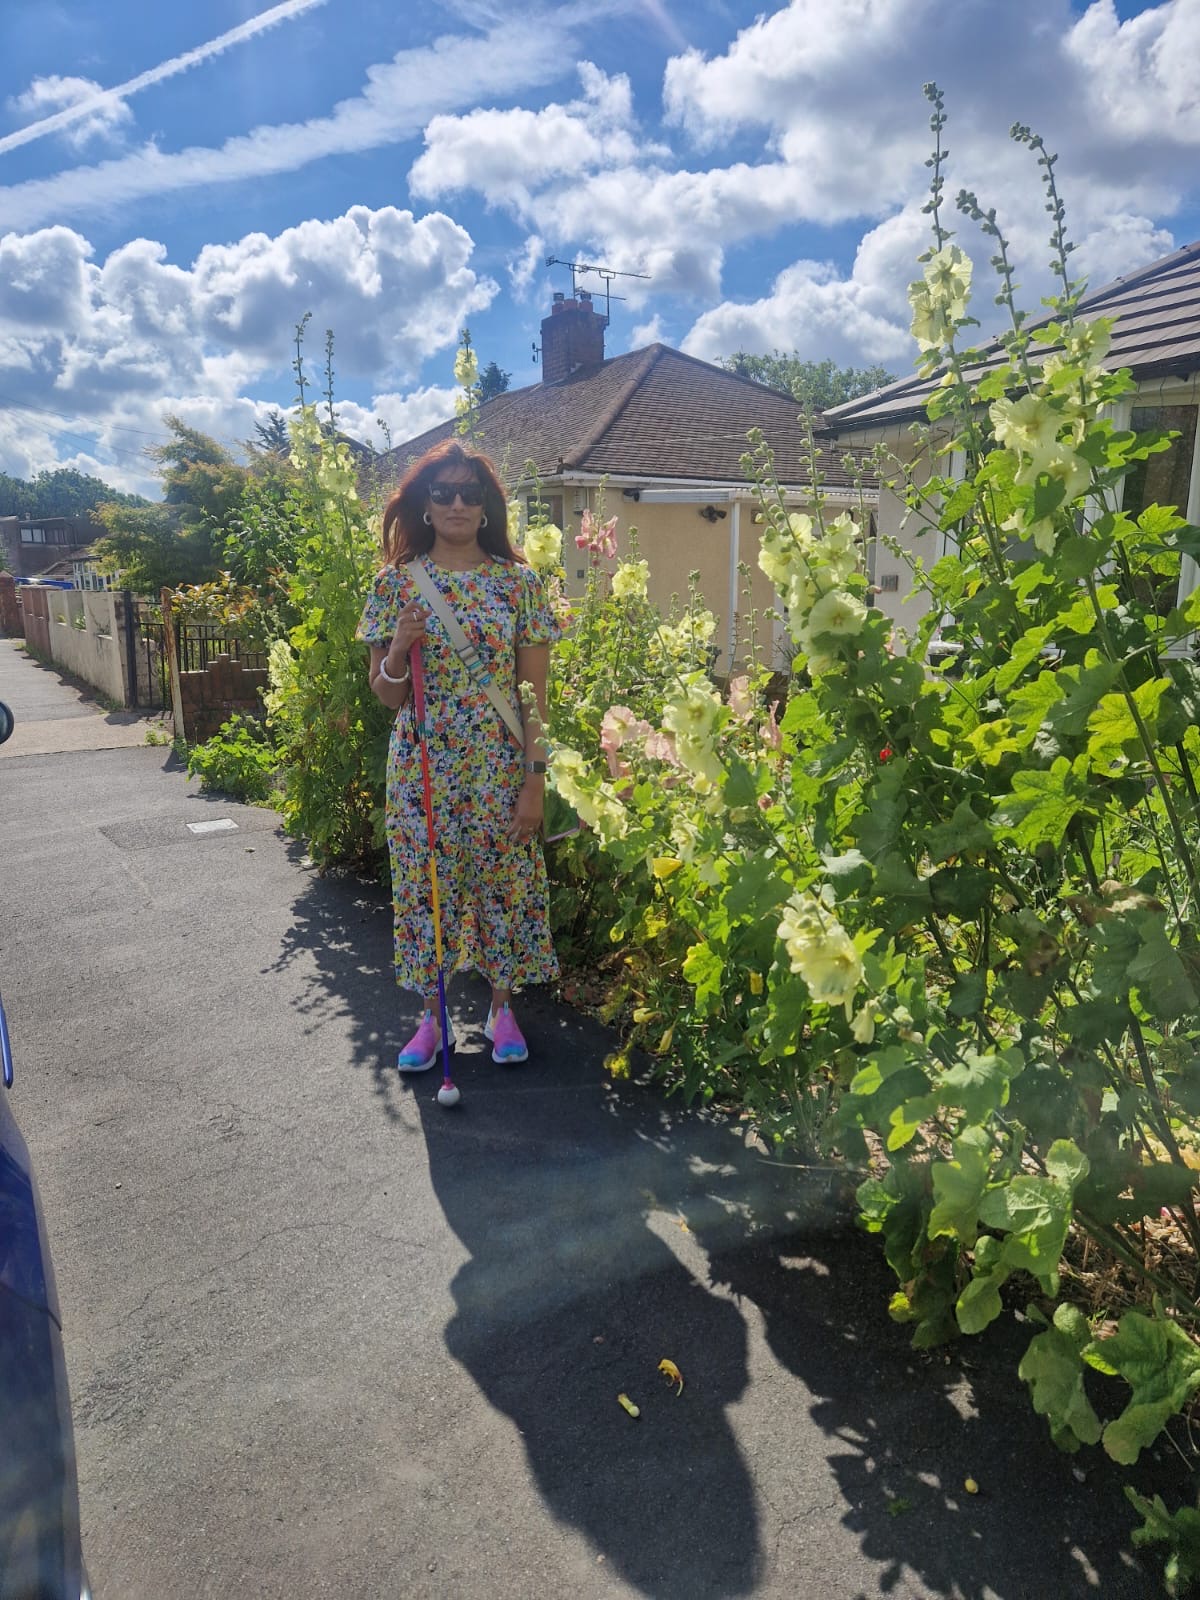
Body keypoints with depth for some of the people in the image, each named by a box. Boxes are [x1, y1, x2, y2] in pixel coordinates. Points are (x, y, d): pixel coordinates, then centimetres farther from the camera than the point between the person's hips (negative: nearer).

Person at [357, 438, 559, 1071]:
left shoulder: (518, 582, -1)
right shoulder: (397, 581, 1)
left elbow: (535, 694, -2)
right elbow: (386, 696, 3)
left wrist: (535, 779, -8)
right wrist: (399, 649, -17)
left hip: (500, 767, -1)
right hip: (422, 767, 1)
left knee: (502, 882, 7)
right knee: (424, 884, 8)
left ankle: (501, 1006, 27)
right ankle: (431, 1014, 26)